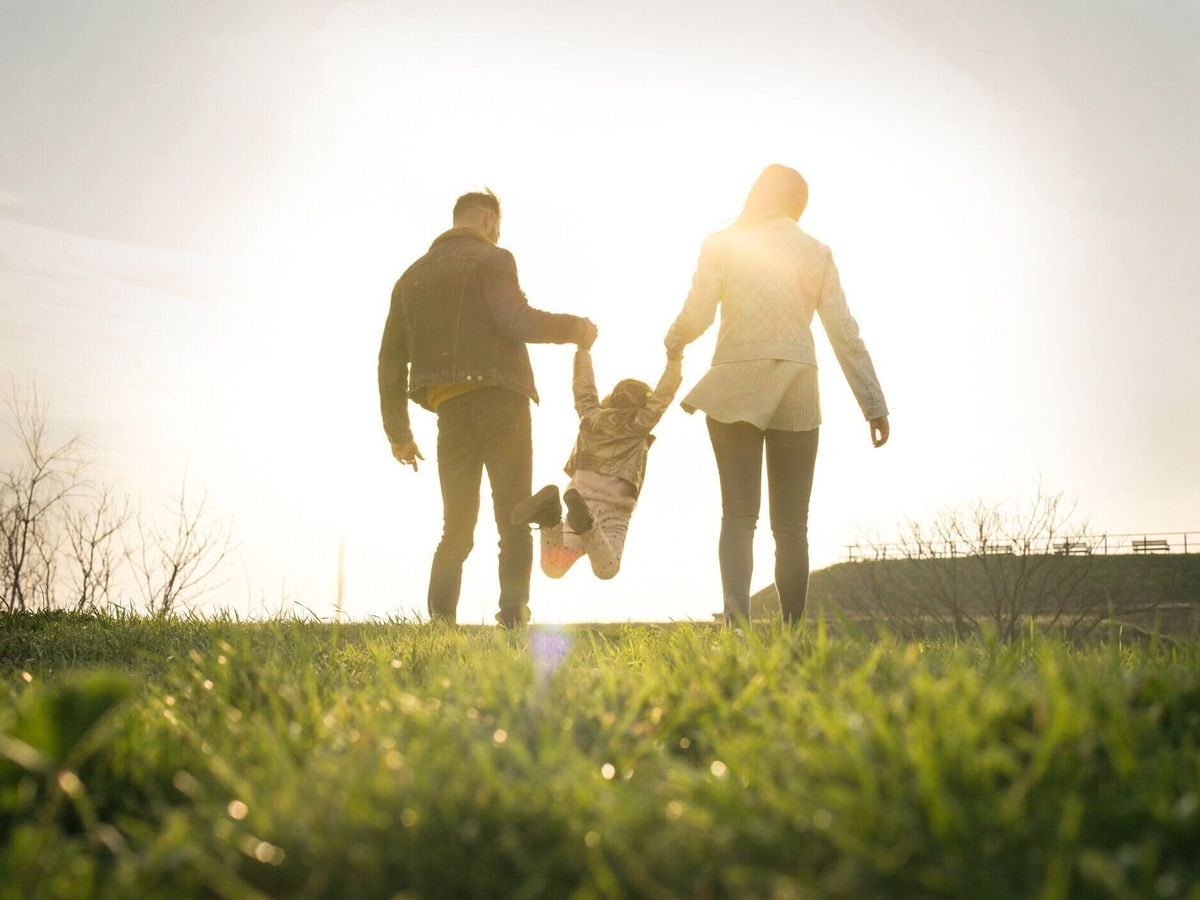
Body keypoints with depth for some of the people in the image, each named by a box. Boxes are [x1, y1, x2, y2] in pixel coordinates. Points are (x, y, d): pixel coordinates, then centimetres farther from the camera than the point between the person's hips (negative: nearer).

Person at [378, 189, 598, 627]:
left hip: (450, 410, 5)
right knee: (513, 522, -2)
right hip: (499, 401, -5)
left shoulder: (412, 276, 20)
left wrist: (398, 432, 20)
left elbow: (390, 360, 17)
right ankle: (512, 619, -12)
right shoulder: (491, 259, 1)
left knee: (456, 529, 10)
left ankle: (440, 621, -2)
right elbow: (518, 320, -16)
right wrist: (574, 327, 1)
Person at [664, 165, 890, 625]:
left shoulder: (721, 245, 1)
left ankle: (736, 617, -19)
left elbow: (696, 317, -4)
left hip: (734, 389, -1)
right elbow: (845, 333, 3)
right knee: (791, 525, 7)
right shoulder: (817, 253, 6)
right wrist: (873, 403, 5)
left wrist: (672, 341, 19)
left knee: (738, 514, -1)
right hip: (796, 395, 1)